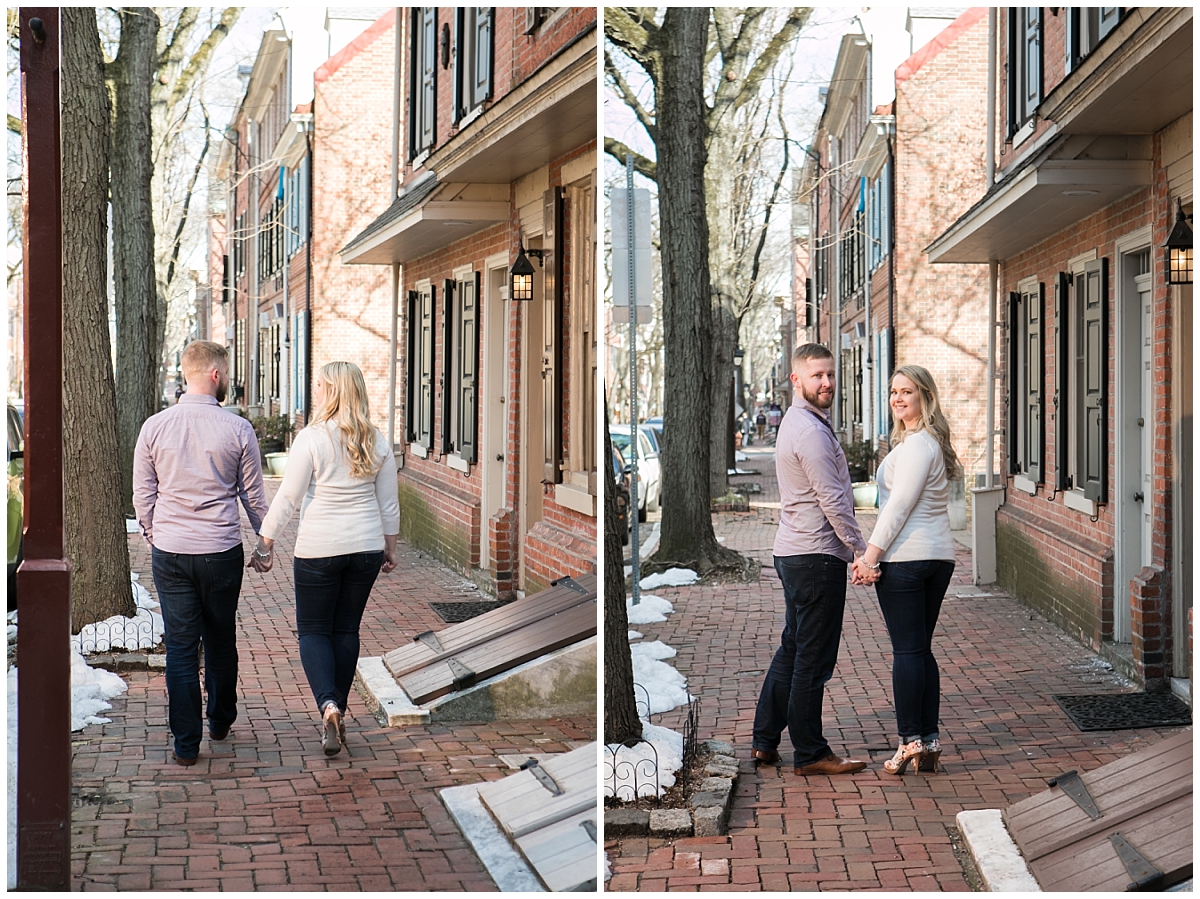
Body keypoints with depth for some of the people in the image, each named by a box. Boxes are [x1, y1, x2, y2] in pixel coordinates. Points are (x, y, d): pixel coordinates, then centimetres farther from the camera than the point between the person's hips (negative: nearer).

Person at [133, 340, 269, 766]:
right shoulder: (238, 430, -7)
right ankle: (220, 721, 34)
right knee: (220, 639, 17)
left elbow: (142, 496, 4)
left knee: (180, 646, 5)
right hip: (221, 551, -1)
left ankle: (186, 742, 5)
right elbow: (253, 495, 2)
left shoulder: (155, 427, -2)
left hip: (169, 552, 1)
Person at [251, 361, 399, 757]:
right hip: (366, 546, 4)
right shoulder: (377, 442, 1)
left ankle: (328, 706, -15)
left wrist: (265, 544, -2)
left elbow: (288, 497, -11)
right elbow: (389, 503, 7)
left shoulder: (311, 439, -14)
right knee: (347, 629, 14)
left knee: (313, 630, 7)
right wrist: (390, 548, 18)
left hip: (319, 549, -4)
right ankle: (337, 714, 19)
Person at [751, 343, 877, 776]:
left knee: (792, 648, 16)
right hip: (817, 557, -11)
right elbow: (832, 500, -19)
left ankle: (765, 740, 22)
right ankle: (810, 753, 3)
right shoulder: (810, 431, -17)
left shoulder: (800, 422, 17)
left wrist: (854, 547, 22)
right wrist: (861, 550, -12)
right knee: (814, 658, -3)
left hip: (794, 553, 11)